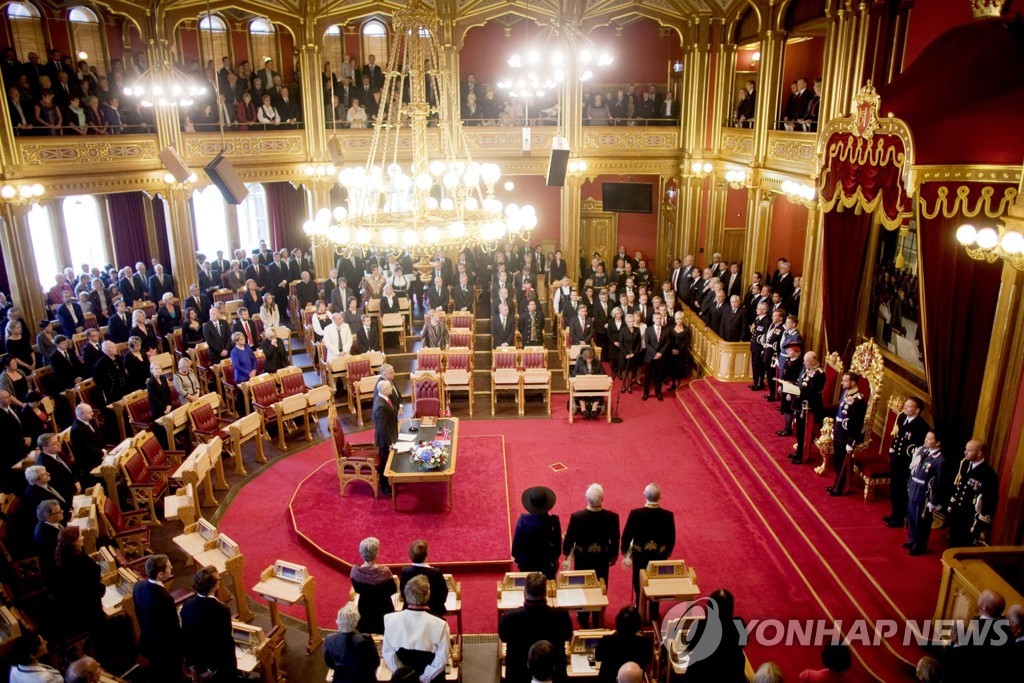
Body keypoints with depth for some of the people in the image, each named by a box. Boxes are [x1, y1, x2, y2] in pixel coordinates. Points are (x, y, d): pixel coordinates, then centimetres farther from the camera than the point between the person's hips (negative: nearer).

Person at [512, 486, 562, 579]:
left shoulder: (524, 519, -21)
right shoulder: (554, 521, -20)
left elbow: (517, 541, -10)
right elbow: (558, 544, -7)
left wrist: (516, 558, 7)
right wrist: (555, 558, 11)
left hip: (527, 564, 0)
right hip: (548, 565, 0)